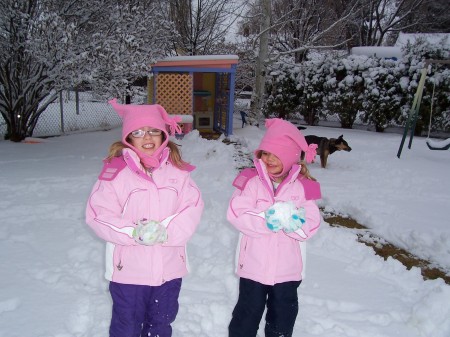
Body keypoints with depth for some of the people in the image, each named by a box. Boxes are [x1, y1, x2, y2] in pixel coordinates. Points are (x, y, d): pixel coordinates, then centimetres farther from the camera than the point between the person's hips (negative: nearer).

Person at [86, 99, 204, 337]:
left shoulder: (177, 170, -2)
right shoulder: (116, 171, -11)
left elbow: (193, 206, -8)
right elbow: (98, 214, -14)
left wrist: (167, 231, -22)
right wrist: (134, 233, -24)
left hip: (169, 268, 3)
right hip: (128, 270, -2)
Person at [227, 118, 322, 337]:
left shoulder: (302, 187, -5)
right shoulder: (251, 181, -11)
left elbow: (312, 225, -8)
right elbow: (236, 214, -20)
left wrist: (292, 221, -27)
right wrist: (267, 220, -28)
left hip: (287, 270, 2)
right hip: (253, 267, -2)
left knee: (284, 314, 21)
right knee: (249, 311, 16)